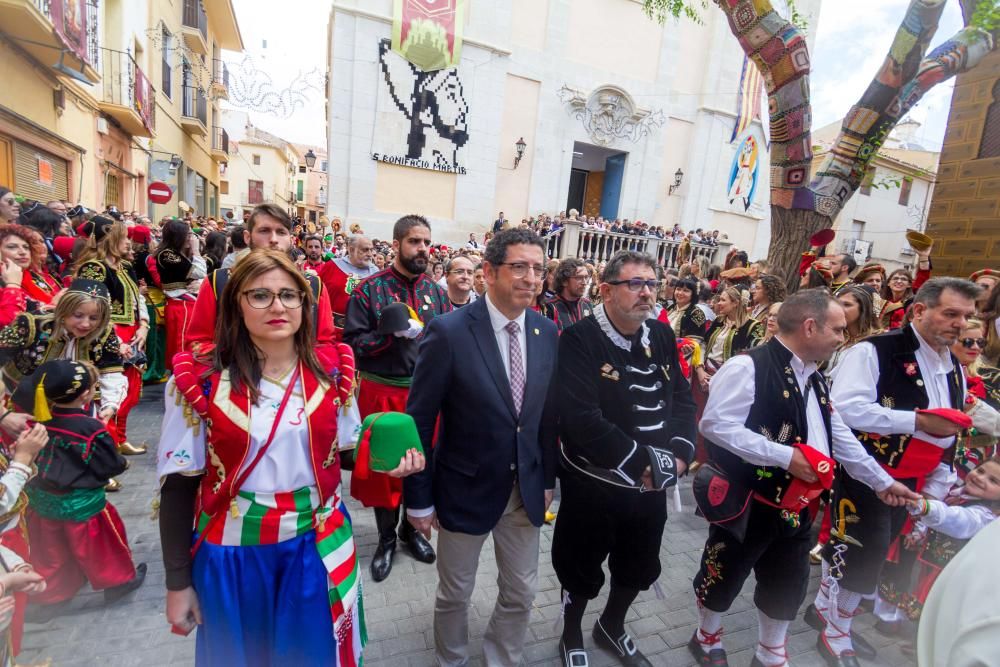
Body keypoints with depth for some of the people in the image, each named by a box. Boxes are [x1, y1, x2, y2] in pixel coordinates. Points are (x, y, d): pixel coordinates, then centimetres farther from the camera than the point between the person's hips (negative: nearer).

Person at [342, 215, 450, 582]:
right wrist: (393, 333, -22)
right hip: (382, 393, -3)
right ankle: (386, 537, 32)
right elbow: (352, 342, -11)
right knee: (382, 465, 10)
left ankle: (411, 528, 38)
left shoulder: (436, 292, 6)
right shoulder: (370, 288, -6)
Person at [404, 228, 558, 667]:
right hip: (466, 487, -4)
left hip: (526, 489, 4)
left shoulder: (548, 332, -3)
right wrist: (418, 498, -9)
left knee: (521, 593, 20)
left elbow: (548, 412, 5)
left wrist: (547, 478, 9)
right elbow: (419, 421, -14)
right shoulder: (449, 331, -19)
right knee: (455, 594, 19)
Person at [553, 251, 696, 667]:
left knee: (639, 566, 24)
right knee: (581, 568, 15)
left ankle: (611, 627, 52)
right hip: (592, 483, -6)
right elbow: (582, 420, -27)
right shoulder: (579, 340, -20)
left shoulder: (662, 336, 1)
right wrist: (642, 463, -22)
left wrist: (679, 454, -11)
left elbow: (683, 398, 4)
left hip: (653, 484, 6)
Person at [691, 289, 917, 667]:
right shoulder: (748, 367, -21)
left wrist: (881, 481, 19)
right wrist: (786, 455, -27)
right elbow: (716, 425, -28)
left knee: (788, 586, 21)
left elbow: (840, 438, 18)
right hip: (745, 503, -8)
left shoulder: (814, 379, 9)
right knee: (723, 579, 13)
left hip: (794, 506, 8)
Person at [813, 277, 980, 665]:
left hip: (909, 483, 8)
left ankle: (826, 607, 38)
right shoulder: (875, 352, -16)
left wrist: (935, 490, 14)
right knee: (864, 554, -2)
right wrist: (917, 420, -26)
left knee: (870, 555, 17)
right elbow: (847, 409, -29)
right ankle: (837, 632, 21)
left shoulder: (955, 371, 11)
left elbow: (946, 437, 18)